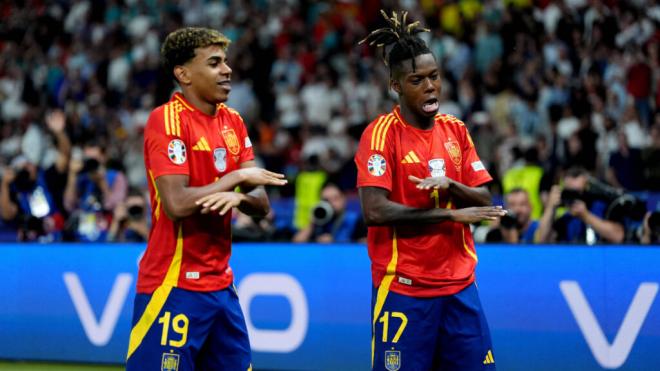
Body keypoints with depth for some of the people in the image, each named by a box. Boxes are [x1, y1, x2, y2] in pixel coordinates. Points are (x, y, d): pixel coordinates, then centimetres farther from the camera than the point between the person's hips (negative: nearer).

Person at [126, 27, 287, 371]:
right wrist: (237, 177, -11)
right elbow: (176, 204, -22)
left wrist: (238, 198, -14)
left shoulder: (232, 121, 11)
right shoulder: (167, 120, -12)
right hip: (174, 287, -8)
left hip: (221, 284, 8)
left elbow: (260, 203, 9)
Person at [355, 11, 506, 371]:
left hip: (459, 285, 5)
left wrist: (450, 185, -14)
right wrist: (451, 214, -16)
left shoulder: (455, 130, 9)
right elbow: (374, 211, -18)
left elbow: (484, 201, 8)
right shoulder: (381, 133, -8)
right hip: (403, 289, -5)